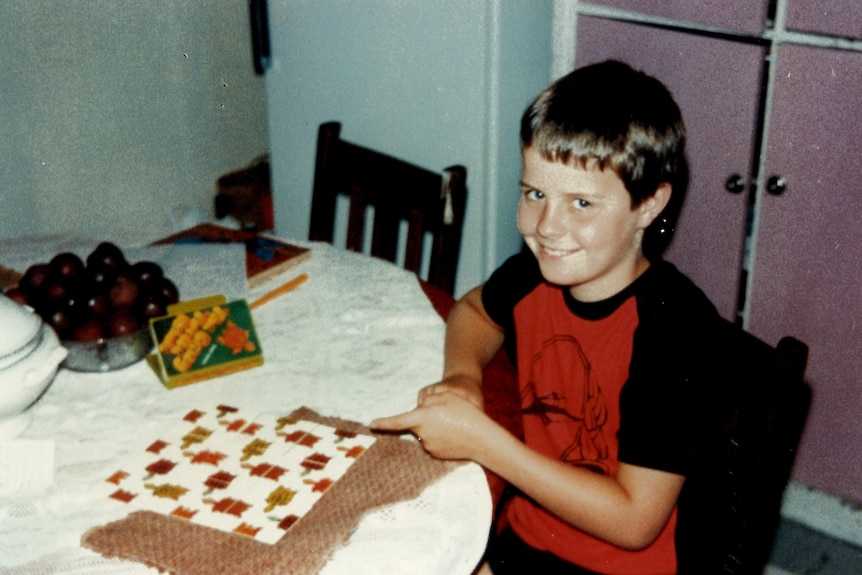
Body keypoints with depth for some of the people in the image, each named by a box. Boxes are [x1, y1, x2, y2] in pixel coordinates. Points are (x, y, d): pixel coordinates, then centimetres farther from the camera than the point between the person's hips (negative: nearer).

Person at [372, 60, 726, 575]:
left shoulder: (672, 327, -25)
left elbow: (634, 520, -22)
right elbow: (474, 310, 17)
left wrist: (480, 439, -23)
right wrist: (463, 378, -5)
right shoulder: (535, 274, -8)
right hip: (523, 533, 6)